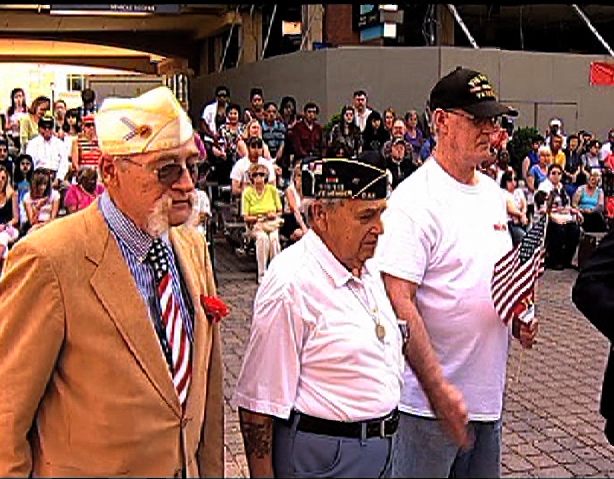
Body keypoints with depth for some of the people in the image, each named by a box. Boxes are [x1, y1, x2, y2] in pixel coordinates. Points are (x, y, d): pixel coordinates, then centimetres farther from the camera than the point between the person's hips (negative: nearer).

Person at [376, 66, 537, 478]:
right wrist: (438, 389, -25)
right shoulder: (415, 200, -17)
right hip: (428, 401, -8)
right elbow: (398, 302, -23)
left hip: (489, 394, 8)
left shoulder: (493, 193, 9)